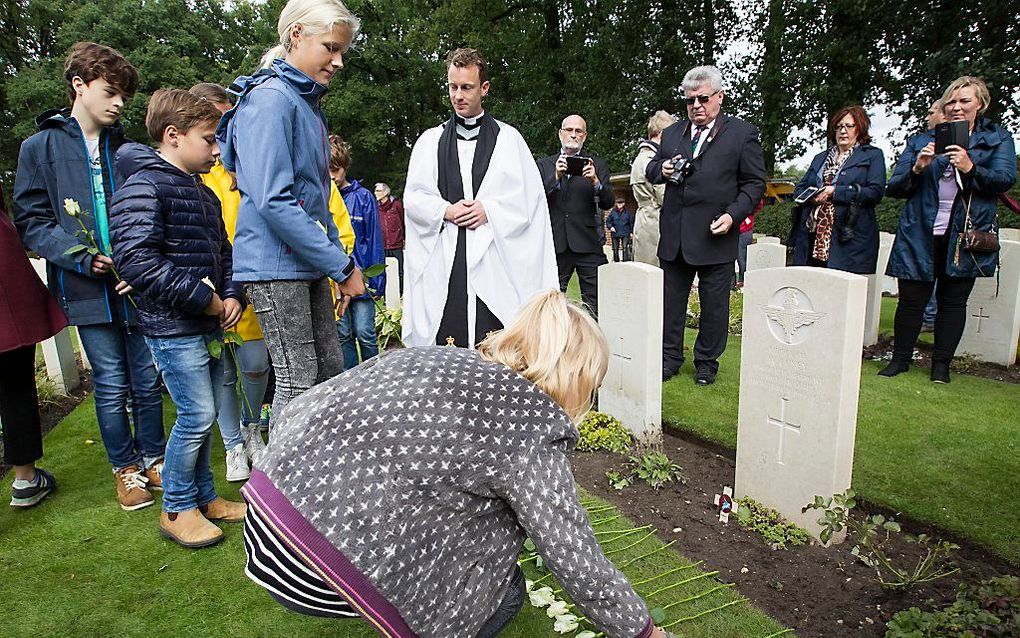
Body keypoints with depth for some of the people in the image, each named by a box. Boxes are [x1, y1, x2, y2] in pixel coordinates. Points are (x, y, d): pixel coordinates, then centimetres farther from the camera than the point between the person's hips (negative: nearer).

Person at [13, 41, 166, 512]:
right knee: (111, 384, 3)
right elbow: (30, 221, 1)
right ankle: (125, 468, 22)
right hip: (87, 290, -2)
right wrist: (83, 257, -15)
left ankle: (153, 458, 26)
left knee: (147, 380, 7)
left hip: (137, 284, 2)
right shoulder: (41, 147, 4)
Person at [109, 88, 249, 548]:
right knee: (197, 415, -6)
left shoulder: (203, 194, 17)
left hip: (208, 326, 9)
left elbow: (223, 252, 23)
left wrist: (232, 296, 5)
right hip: (172, 326, -8)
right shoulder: (143, 187, -12)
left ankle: (203, 496, 29)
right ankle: (176, 509, 14)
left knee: (206, 413, 14)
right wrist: (204, 299, -19)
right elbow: (136, 260, -22)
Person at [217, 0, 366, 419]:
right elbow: (273, 200, -22)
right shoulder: (270, 98, -12)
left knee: (330, 366, 13)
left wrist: (339, 258, 11)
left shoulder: (308, 102, 16)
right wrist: (341, 266, -19)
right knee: (297, 379, -3)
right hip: (275, 263, -9)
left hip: (308, 262, 9)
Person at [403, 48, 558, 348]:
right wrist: (445, 210, -6)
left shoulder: (508, 138, 12)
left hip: (493, 259, -1)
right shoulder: (430, 140, 17)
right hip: (444, 259, 2)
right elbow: (412, 197, 12)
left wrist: (489, 210, -9)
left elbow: (529, 196, 4)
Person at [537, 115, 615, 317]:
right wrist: (556, 177, -17)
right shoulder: (544, 165, 12)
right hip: (554, 244, 1)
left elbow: (608, 202, -1)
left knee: (596, 306, -3)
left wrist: (595, 181, -20)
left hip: (588, 243, 0)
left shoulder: (597, 165, 11)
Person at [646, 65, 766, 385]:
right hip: (674, 235, 4)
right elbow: (651, 169, 19)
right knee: (671, 299, 10)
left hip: (715, 234, -3)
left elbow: (754, 182, 0)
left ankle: (707, 361, 21)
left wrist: (733, 215, -14)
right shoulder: (672, 133, 13)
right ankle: (670, 357, 23)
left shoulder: (743, 134, 1)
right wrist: (661, 169, -4)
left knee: (713, 303, 6)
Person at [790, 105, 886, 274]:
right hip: (812, 238, 4)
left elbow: (876, 192, -5)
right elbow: (799, 188, 18)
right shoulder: (820, 158, 24)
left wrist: (835, 191, -12)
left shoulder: (872, 155, 9)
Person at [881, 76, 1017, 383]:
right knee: (911, 298, 0)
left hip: (966, 235, 0)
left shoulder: (998, 138, 11)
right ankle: (900, 359, 12)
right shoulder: (922, 140, 12)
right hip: (921, 233, 0)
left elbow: (1005, 179, -5)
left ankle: (941, 364, 15)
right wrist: (917, 168, -13)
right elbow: (894, 187, 6)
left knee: (954, 300, 6)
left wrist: (971, 168, -22)